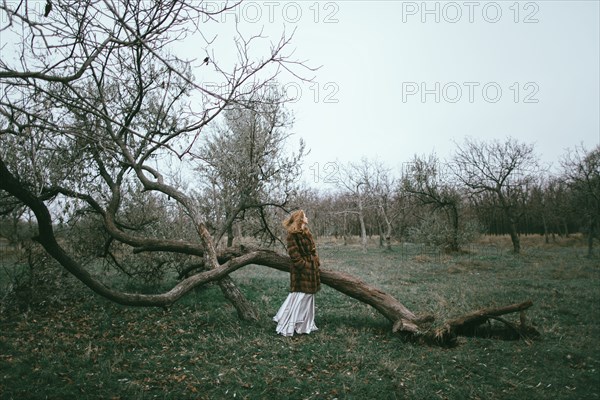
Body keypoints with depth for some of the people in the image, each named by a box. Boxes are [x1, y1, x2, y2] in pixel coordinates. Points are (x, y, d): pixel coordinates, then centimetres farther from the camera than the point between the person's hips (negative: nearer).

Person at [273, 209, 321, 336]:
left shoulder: (306, 233, 15)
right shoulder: (293, 234, -13)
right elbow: (293, 252, -19)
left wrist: (316, 262, 10)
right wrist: (302, 264, -21)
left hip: (310, 269, 10)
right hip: (301, 270, -10)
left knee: (308, 296, 15)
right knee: (298, 296, -6)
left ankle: (306, 324, 27)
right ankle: (287, 327, 4)